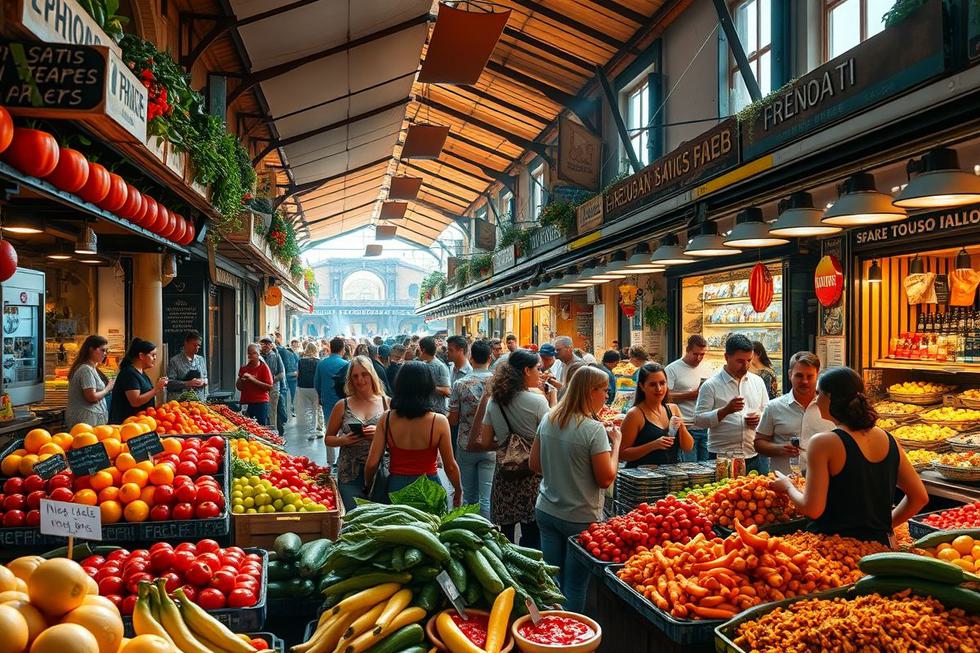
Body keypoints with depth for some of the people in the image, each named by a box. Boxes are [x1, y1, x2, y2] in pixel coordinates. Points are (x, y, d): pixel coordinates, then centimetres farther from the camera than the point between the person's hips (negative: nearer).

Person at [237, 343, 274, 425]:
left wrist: (253, 379, -14)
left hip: (260, 403, -4)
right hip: (246, 403, 4)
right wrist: (241, 380, -2)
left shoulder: (264, 367, 0)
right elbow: (239, 387, 20)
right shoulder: (244, 368, 14)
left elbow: (270, 386, -9)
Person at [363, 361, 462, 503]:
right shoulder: (439, 421, -14)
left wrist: (367, 488, 13)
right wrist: (459, 492, 11)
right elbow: (450, 466, -6)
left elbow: (372, 463, -5)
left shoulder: (386, 419, -8)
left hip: (396, 486, 2)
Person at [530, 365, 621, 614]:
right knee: (575, 586, 9)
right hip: (581, 518, -6)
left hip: (546, 511, 6)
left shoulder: (548, 420, 1)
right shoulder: (593, 429, -19)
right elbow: (606, 479, -15)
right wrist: (616, 443, -5)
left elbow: (535, 464, 8)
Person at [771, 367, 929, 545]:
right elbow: (920, 497, 6)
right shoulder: (889, 440, 1)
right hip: (878, 544, 5)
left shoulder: (823, 443, -16)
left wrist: (788, 487, -1)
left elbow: (812, 509, -19)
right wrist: (885, 523, 15)